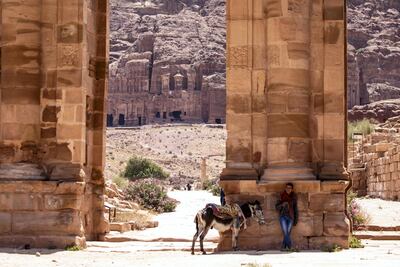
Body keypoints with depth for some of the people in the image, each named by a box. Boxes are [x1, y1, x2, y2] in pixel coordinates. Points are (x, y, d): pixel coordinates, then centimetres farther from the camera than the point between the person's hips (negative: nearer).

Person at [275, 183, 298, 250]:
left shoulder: (294, 198, 3)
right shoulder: (282, 197, 0)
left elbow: (295, 209, 8)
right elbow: (277, 207, 1)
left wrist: (296, 220, 6)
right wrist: (282, 205, -20)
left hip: (290, 217, 2)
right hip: (283, 217, -2)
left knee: (287, 234, 0)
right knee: (285, 233, -14)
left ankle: (283, 247, 10)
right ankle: (290, 247, -6)